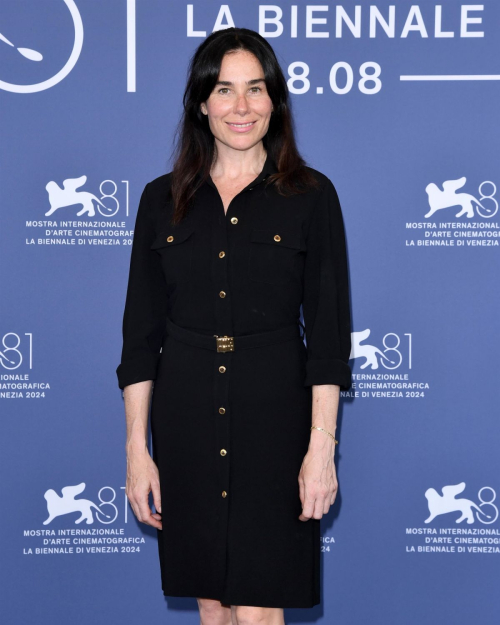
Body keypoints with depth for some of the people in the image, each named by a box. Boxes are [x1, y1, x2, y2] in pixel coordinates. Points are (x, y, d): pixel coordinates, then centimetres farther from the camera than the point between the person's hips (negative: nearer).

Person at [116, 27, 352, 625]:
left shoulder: (311, 195, -1)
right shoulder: (163, 199, 6)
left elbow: (328, 332, -3)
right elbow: (140, 333, 6)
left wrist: (321, 445, -10)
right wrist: (137, 447, 0)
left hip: (274, 416, -3)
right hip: (185, 418, 3)